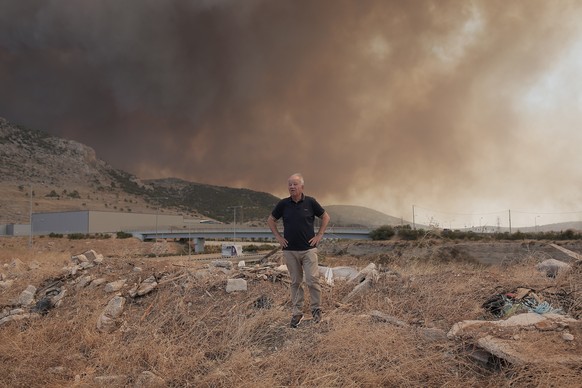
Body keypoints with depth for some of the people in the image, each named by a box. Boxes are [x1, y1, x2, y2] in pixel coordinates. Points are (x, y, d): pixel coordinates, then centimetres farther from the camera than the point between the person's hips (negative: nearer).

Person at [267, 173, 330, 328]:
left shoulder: (310, 202, -3)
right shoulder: (283, 204, 0)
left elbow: (325, 217, 8)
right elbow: (270, 220, 13)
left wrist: (319, 235, 1)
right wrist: (278, 237, 5)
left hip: (308, 249, -2)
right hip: (290, 250, 2)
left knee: (312, 280, -7)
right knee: (295, 282, 9)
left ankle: (316, 309, 11)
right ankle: (297, 312, 17)